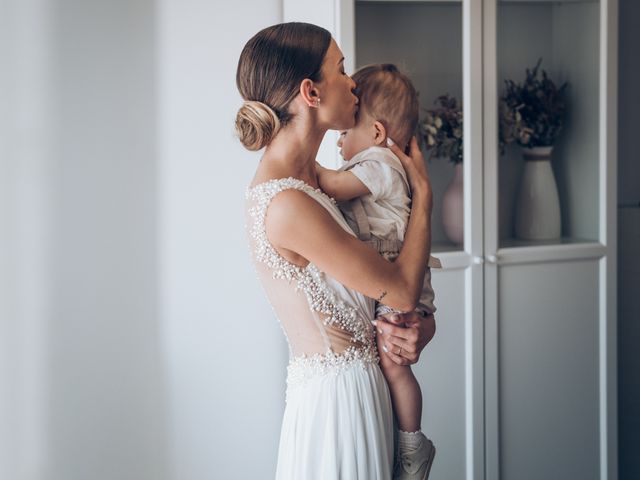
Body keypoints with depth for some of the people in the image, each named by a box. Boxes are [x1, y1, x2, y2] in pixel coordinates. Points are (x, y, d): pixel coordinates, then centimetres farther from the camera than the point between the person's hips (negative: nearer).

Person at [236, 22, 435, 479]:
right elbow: (402, 288, -15)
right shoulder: (283, 205, -23)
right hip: (337, 395, -9)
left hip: (363, 383, 9)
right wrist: (423, 192, -2)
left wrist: (422, 324, -7)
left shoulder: (311, 176, 7)